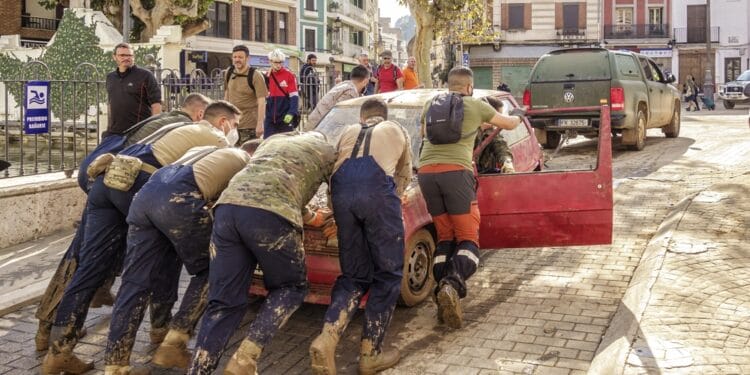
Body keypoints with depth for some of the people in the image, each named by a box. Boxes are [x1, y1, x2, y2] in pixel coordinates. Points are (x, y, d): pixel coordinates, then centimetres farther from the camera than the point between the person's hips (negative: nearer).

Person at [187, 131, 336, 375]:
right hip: (270, 214, -5)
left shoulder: (273, 140, 39)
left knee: (223, 302, 12)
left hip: (228, 204, 5)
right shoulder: (327, 151, 26)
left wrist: (308, 216, 53)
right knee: (292, 287, 17)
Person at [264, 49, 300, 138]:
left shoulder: (289, 76, -5)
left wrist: (291, 113, -21)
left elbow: (294, 97, -9)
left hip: (285, 118, -3)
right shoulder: (267, 76, 7)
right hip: (270, 118, 3)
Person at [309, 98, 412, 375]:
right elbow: (404, 176, 40)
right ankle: (370, 353, 8)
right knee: (388, 275, 10)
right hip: (378, 187, -3)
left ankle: (326, 339, -5)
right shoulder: (396, 130, 33)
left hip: (341, 188, 3)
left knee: (354, 276, 15)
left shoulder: (348, 131, 36)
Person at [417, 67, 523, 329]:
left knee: (445, 237, 15)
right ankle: (452, 285, -27)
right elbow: (510, 124, 27)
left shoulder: (431, 105, 22)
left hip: (426, 172, 4)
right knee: (468, 239, 0)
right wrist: (518, 117, 53)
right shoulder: (477, 106, 13)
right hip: (456, 172, -4)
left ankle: (442, 292, -1)